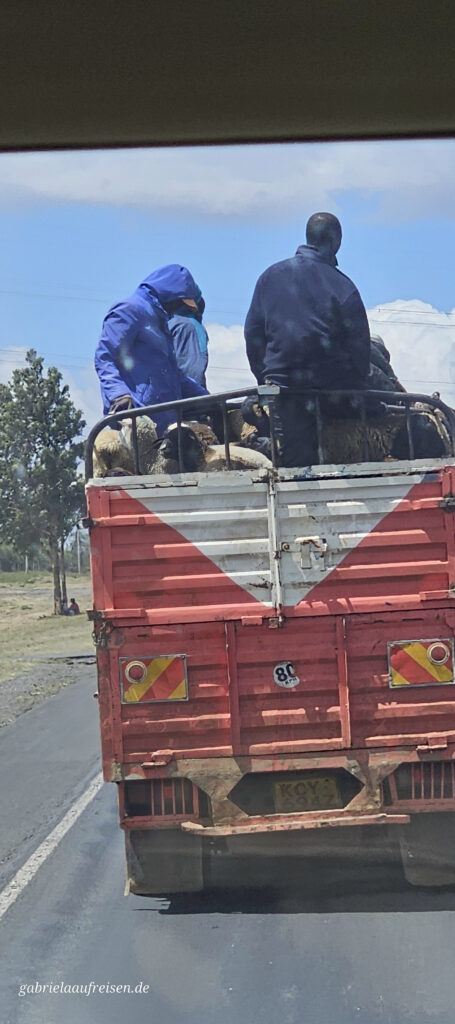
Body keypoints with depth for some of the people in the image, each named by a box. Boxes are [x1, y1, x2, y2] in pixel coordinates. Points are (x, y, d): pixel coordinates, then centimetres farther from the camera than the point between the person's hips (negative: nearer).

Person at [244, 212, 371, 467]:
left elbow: (253, 333, 9)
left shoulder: (271, 276, 5)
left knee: (296, 462, 1)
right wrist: (358, 386, 5)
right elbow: (359, 343, -6)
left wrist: (264, 379, 16)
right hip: (332, 386, -2)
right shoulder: (342, 286, -7)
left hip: (283, 385, 2)